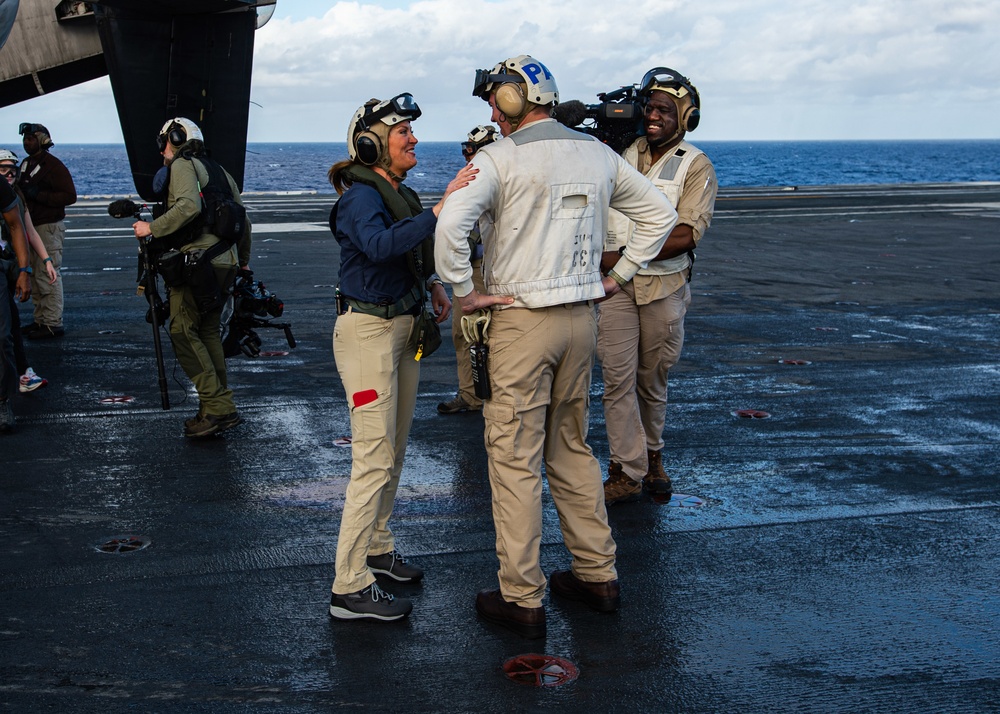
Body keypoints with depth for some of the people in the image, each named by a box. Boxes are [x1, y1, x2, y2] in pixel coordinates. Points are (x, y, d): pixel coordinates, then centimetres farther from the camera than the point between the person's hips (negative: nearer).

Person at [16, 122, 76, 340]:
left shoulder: (54, 166, -11)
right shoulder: (26, 164, 16)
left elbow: (70, 196, -17)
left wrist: (38, 194, -21)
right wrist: (19, 191, 3)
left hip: (49, 228, -9)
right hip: (30, 227, 9)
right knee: (34, 276, 10)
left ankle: (53, 324, -6)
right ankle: (40, 320, 17)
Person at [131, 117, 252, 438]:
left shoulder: (182, 165, -3)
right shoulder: (218, 170, 22)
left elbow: (189, 206, -22)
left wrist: (152, 227, -15)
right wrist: (242, 261, 34)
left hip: (197, 261, -9)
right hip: (225, 263, 9)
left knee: (183, 331, -7)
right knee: (208, 331, 15)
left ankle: (218, 407, -14)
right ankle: (220, 408, 15)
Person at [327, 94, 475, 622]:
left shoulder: (401, 194, 10)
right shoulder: (360, 196, -16)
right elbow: (380, 245, -38)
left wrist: (433, 284, 7)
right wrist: (439, 209, -41)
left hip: (402, 329, 9)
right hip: (368, 331, -9)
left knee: (393, 451, 18)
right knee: (374, 459, -9)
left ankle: (377, 546, 34)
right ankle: (350, 589, -3)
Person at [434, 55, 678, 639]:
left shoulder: (500, 157, -11)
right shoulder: (598, 154, 8)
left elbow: (451, 223, -25)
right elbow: (660, 212, 16)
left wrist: (464, 291, -13)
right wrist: (618, 276, 16)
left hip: (522, 320, -6)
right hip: (583, 317, 6)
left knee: (515, 458, 1)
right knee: (572, 448, 19)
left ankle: (523, 599, 7)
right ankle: (598, 575, 26)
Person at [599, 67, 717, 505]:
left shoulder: (696, 166, -1)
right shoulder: (621, 154, 6)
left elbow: (688, 234, -13)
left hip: (664, 286, -1)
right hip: (616, 284, 1)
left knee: (653, 380, 10)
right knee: (618, 378, -3)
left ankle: (652, 458, 28)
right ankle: (627, 471, 4)